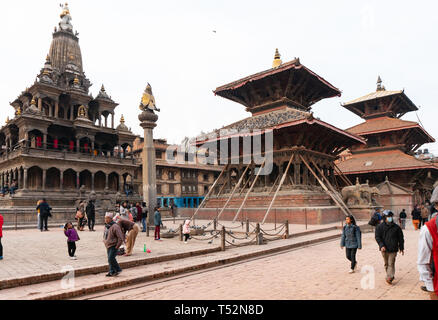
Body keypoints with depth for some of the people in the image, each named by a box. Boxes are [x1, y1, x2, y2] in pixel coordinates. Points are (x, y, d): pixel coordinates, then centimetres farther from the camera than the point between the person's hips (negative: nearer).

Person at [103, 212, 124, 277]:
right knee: (110, 259, 11)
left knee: (111, 259, -12)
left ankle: (118, 269, 5)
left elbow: (121, 238, -19)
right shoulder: (106, 226, 8)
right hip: (108, 246, 8)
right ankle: (112, 272, 22)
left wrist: (117, 247, -15)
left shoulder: (115, 226, -19)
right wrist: (105, 243, 15)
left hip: (113, 246, -8)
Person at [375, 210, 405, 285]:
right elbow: (377, 237, -3)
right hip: (384, 249, 1)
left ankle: (389, 277, -11)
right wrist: (381, 245, -16)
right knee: (386, 264, 13)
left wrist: (401, 248, 10)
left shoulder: (396, 227, 1)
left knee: (391, 263, -8)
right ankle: (391, 276, 30)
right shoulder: (380, 227, -1)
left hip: (393, 249, -1)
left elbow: (400, 238, 10)